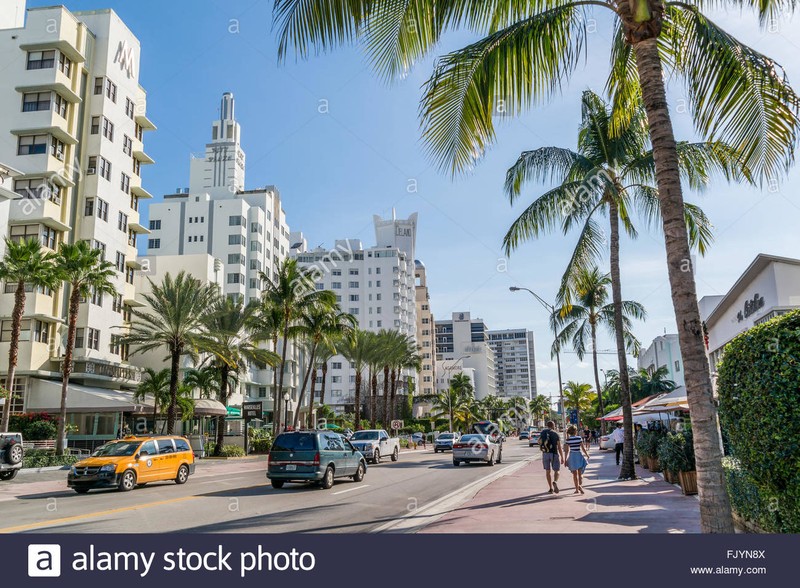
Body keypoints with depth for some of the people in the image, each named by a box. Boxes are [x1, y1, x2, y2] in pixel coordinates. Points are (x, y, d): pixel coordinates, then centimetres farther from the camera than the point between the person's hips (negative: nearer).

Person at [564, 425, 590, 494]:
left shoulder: (568, 439, -5)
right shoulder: (579, 438, -6)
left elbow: (567, 450, -6)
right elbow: (583, 448, -4)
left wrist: (565, 459, 0)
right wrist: (587, 455, 9)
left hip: (572, 456, 1)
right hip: (579, 455, -1)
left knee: (574, 474, 13)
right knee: (580, 473, 7)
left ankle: (577, 489, 15)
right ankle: (580, 485, -18)